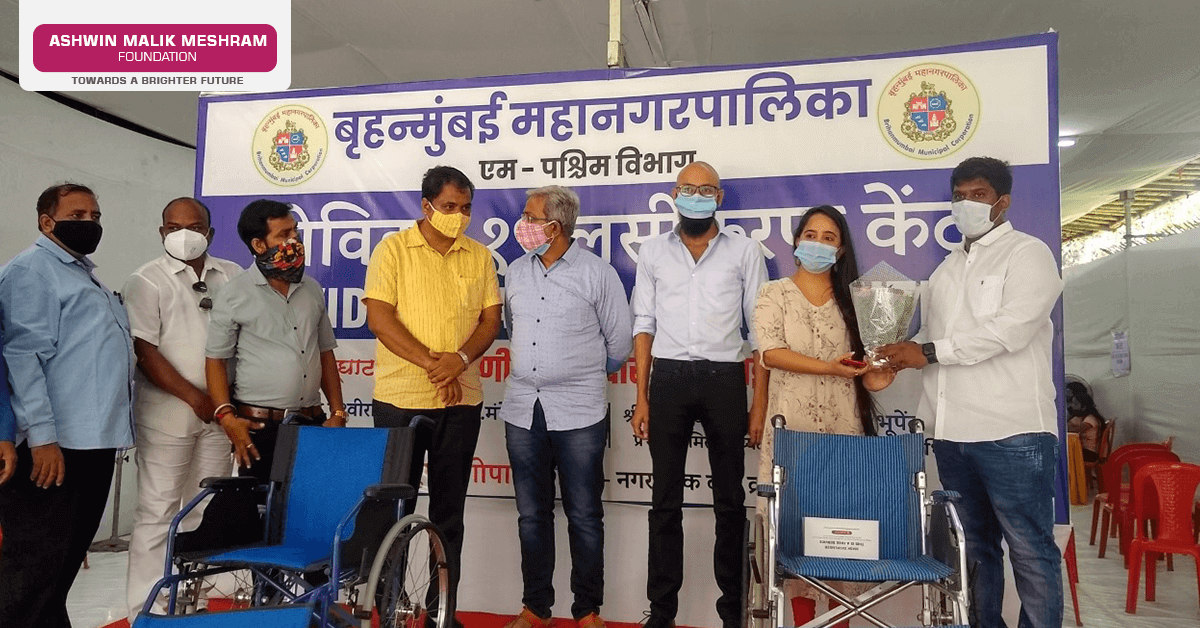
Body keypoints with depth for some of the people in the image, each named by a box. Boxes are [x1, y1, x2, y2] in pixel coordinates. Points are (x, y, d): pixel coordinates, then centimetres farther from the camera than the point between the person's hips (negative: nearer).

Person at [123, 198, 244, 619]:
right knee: (158, 510, -1)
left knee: (208, 509, 11)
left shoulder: (231, 276, 8)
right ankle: (145, 608, 9)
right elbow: (144, 350, -10)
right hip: (167, 413, -4)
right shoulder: (148, 281, -3)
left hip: (219, 411, 4)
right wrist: (194, 397, -13)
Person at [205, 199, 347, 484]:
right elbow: (215, 360, -1)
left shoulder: (312, 289, 13)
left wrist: (337, 412, 8)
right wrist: (227, 417, -13)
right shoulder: (233, 295, -1)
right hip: (259, 428, -4)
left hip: (312, 423, 4)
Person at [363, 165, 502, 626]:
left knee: (449, 509, 10)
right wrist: (431, 363, -15)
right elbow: (378, 316, -9)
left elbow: (491, 319, 6)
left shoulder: (479, 256, 8)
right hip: (400, 397, -3)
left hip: (461, 399, 3)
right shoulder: (393, 249, -2)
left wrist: (460, 359, -13)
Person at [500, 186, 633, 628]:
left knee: (584, 517, 4)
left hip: (578, 413, -4)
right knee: (532, 515, 12)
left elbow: (620, 341, 3)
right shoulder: (516, 272, 9)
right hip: (523, 409, 4)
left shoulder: (597, 273, -5)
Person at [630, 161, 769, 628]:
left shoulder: (744, 251, 4)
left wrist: (760, 403, -2)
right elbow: (644, 325, 7)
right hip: (669, 378, 1)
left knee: (729, 498, 9)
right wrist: (641, 398, 0)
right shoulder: (653, 252, 8)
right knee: (665, 500, 7)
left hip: (724, 378, -1)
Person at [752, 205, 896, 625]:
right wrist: (829, 367, -18)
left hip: (844, 425, 2)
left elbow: (865, 355, 13)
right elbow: (770, 353, -8)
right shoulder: (775, 293, 4)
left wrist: (873, 378, -9)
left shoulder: (851, 298, 12)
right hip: (793, 426, -2)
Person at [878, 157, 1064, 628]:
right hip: (952, 430, 6)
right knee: (974, 545, 14)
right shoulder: (948, 267, 20)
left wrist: (929, 352, -14)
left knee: (1030, 549, 0)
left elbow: (1011, 329, -15)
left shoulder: (1028, 254, -1)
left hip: (1012, 430, -6)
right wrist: (900, 353, -2)